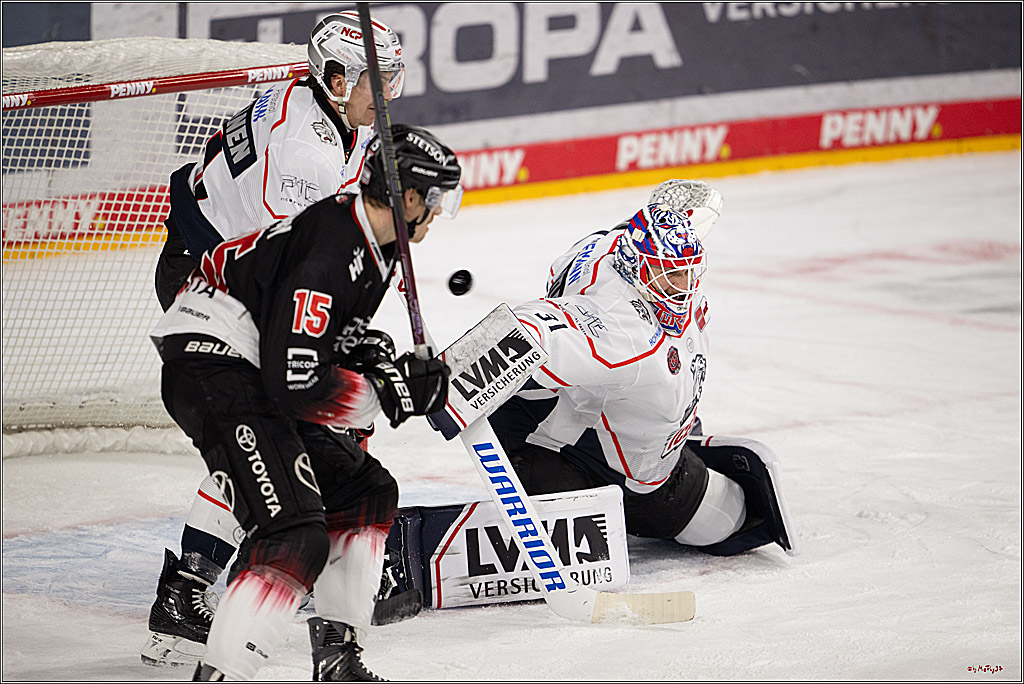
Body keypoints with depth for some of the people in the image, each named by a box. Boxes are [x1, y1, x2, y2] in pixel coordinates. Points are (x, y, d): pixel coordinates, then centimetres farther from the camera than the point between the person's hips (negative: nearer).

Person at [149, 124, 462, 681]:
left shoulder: (373, 247, 11)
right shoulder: (330, 250, -22)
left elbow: (337, 322, 27)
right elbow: (293, 380, -26)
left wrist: (364, 346, 4)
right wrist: (392, 393, -17)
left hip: (261, 377, 11)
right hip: (212, 369, -11)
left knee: (367, 491, 15)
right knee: (299, 537, -22)